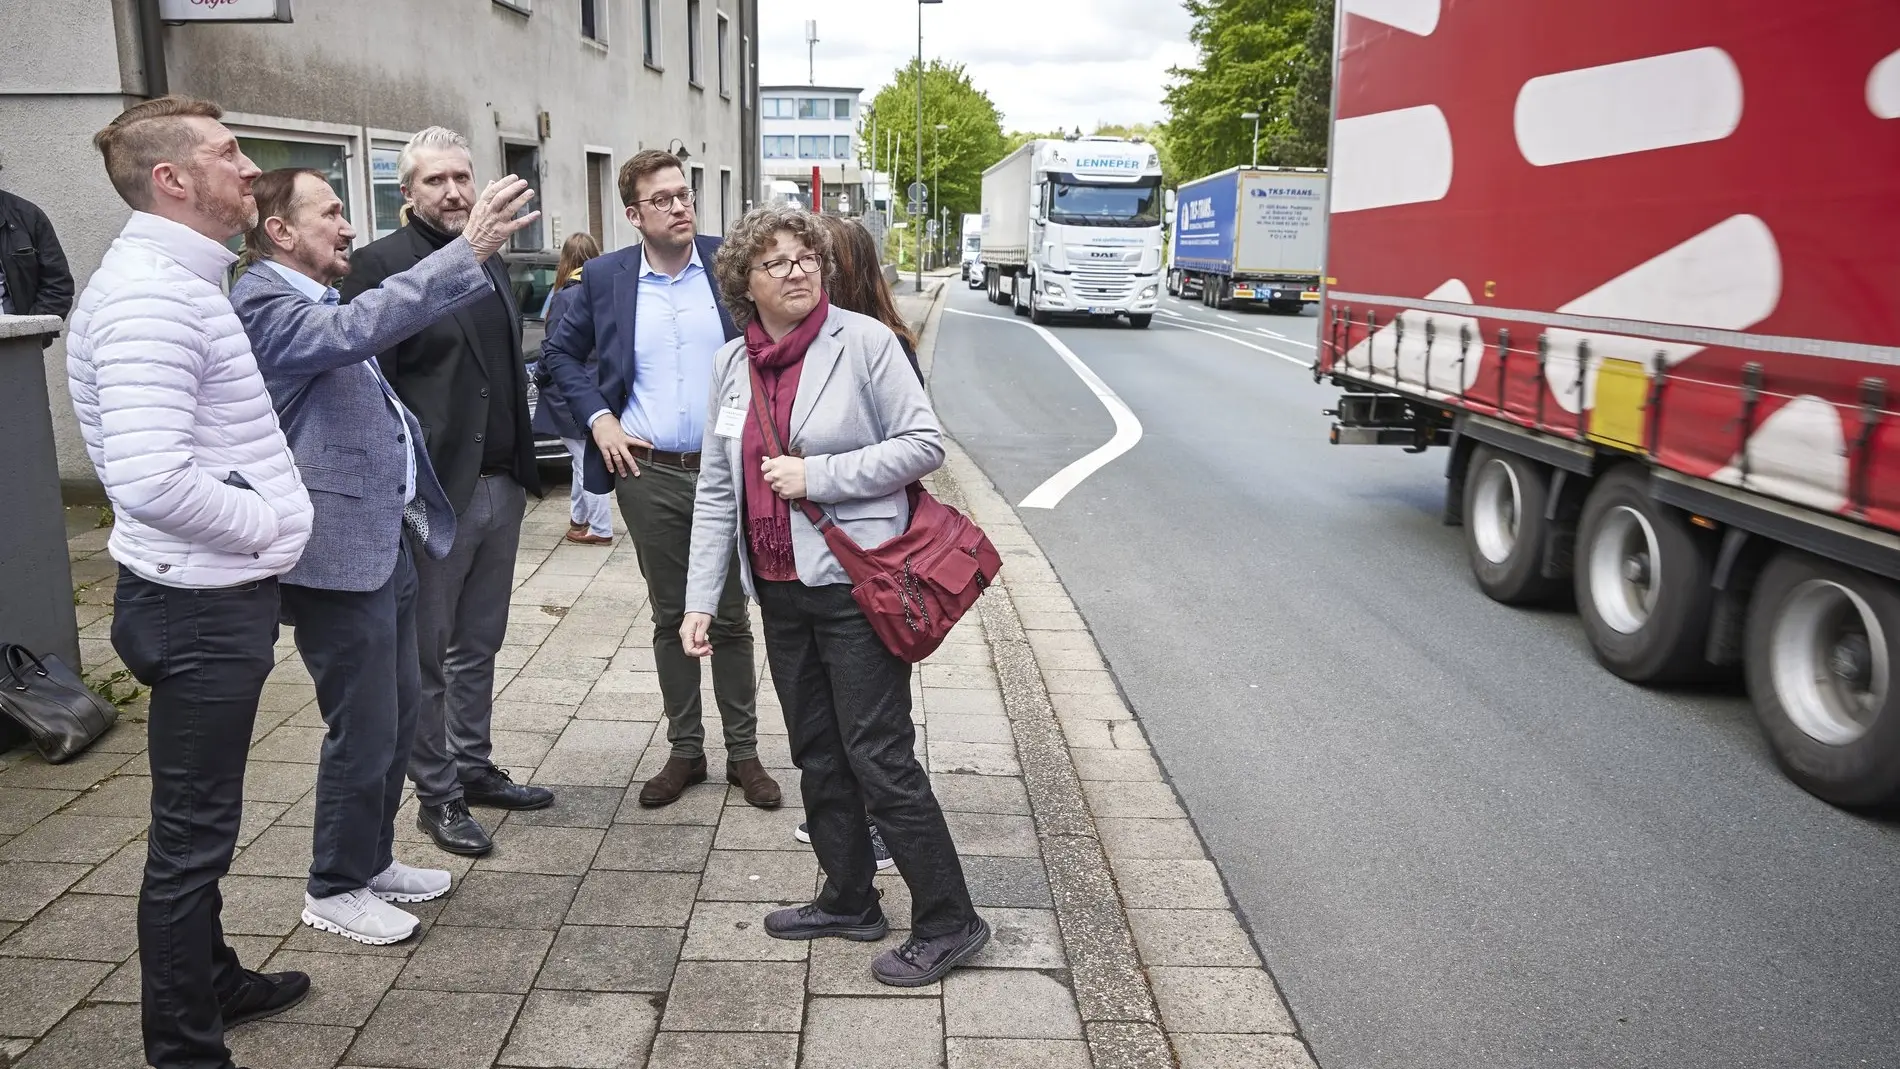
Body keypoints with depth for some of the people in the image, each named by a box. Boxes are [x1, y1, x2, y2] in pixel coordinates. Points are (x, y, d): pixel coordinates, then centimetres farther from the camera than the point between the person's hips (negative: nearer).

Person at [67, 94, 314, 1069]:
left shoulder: (180, 280, 13)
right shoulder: (149, 293, -20)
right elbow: (151, 482, -30)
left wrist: (269, 522, 9)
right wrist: (268, 529, -15)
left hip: (215, 595, 10)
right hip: (201, 604, -10)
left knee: (198, 821, 22)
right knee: (192, 833, 2)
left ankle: (213, 982, 39)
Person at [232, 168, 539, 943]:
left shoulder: (317, 304, 17)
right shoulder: (265, 306, -16)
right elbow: (359, 328, -33)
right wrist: (468, 251, -37)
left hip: (385, 542, 10)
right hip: (340, 555, -10)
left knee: (398, 713, 18)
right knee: (363, 729, 1)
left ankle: (372, 862, 34)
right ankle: (334, 890, 19)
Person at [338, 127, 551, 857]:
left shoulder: (491, 262, 14)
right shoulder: (381, 264, -9)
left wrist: (522, 463, 14)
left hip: (500, 484, 7)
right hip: (434, 491, -7)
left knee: (479, 642, 17)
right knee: (428, 654, 6)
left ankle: (473, 767, 31)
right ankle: (437, 794, 18)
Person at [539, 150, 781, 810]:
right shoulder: (606, 278, 2)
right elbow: (559, 353, 13)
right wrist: (598, 417, 0)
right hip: (648, 474, 1)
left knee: (731, 617, 8)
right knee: (670, 619, 11)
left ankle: (743, 752, 21)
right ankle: (684, 751, 25)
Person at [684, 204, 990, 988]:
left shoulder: (864, 341, -9)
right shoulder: (731, 365, 7)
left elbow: (924, 444, -10)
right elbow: (716, 490, 9)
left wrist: (816, 474, -17)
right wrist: (701, 598, 5)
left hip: (855, 582, -6)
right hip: (780, 590, 6)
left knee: (879, 758, -4)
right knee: (818, 757, 16)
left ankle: (948, 922, 10)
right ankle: (849, 902, 32)